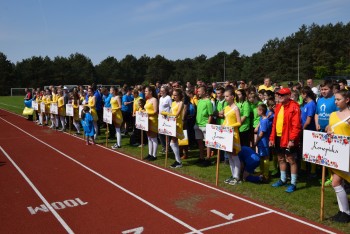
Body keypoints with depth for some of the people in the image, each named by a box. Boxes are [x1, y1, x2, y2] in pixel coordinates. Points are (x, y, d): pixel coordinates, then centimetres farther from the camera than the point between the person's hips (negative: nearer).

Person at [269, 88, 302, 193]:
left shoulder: (294, 107, -13)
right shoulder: (278, 106, 12)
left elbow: (296, 125, -18)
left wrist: (292, 139, -22)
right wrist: (272, 137, 11)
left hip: (288, 138, -8)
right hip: (278, 137, 8)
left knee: (291, 159, 1)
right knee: (281, 159, 17)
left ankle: (293, 183, 10)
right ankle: (283, 179, 33)